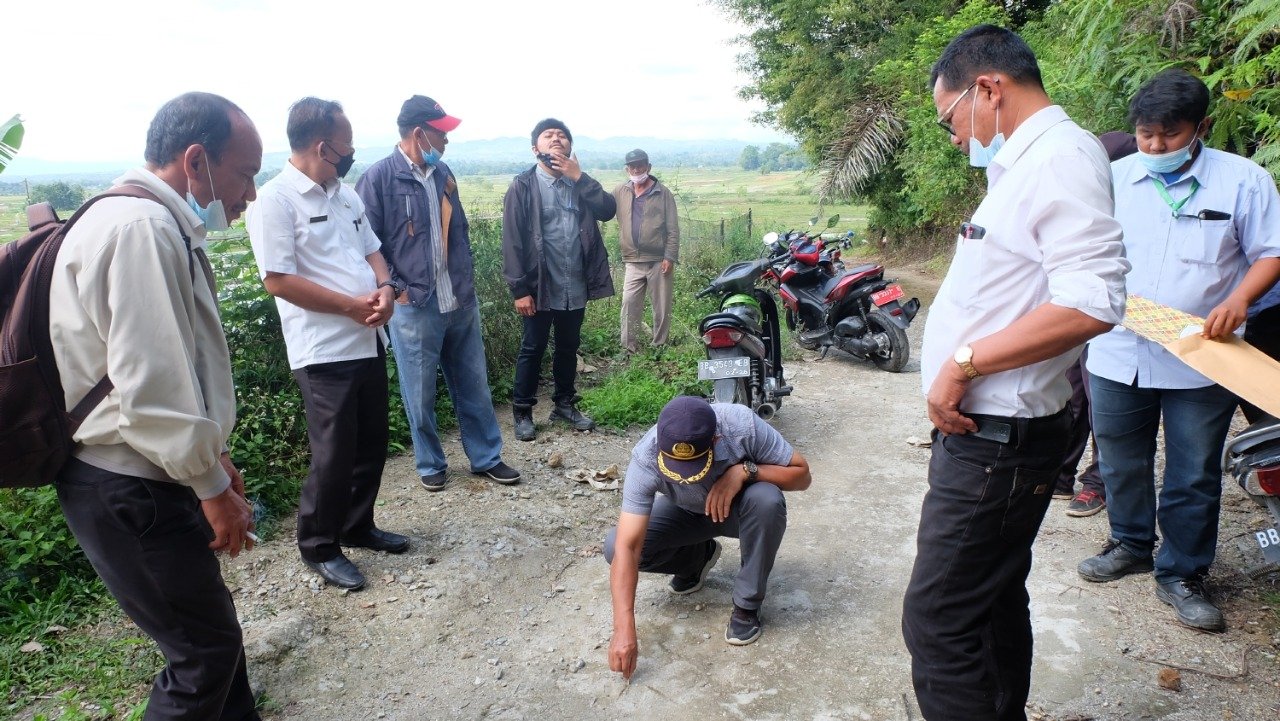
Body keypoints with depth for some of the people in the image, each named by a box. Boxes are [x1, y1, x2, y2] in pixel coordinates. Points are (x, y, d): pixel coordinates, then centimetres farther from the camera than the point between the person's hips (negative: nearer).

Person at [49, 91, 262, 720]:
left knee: (210, 630, 20)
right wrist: (211, 485, -14)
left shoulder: (160, 225, 12)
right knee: (205, 650, 2)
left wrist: (211, 454, 18)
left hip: (145, 476, 10)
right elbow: (149, 387, -26)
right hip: (128, 493, -10)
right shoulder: (141, 228, -22)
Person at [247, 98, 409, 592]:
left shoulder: (345, 194, 12)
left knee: (371, 444, 16)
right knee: (334, 455, 2)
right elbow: (278, 280, -18)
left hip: (368, 342, 8)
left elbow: (371, 249, 18)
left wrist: (384, 287, -4)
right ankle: (319, 547, 21)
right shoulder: (276, 200, -12)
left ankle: (358, 527, 35)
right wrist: (354, 306, -16)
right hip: (325, 351, -8)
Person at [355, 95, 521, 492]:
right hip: (414, 307, -5)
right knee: (421, 394, 8)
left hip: (461, 303, 6)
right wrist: (396, 289, -11)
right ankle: (430, 464, 26)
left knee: (474, 386, 13)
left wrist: (467, 281, 14)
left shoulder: (443, 174, 9)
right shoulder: (378, 179, -10)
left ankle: (486, 458, 27)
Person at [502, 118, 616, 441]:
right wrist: (519, 289, -16)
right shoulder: (523, 187, -6)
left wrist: (580, 177, -14)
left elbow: (608, 210, -7)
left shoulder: (580, 182, 9)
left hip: (575, 287, 5)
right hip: (540, 287, -4)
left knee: (568, 348, 16)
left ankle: (565, 404, 31)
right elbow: (512, 241, -11)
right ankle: (522, 412, 18)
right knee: (533, 349, 6)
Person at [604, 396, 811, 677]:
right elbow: (627, 547, -35)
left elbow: (802, 474, -22)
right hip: (687, 513, 1)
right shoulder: (645, 458, -34)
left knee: (767, 500, -36)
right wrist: (624, 630, -41)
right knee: (614, 547, -20)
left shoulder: (742, 424, -35)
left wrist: (745, 470, -39)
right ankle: (699, 557, 9)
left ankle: (747, 604, -13)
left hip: (741, 507, -1)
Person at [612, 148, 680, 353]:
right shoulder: (620, 192, 10)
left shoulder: (663, 193, 1)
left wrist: (670, 257, -9)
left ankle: (660, 347, 16)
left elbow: (673, 229, -2)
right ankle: (629, 348, 2)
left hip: (659, 260, -2)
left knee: (662, 306, 4)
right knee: (629, 304, -4)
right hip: (633, 261, 2)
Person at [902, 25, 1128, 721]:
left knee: (937, 624, -6)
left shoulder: (1063, 155, -15)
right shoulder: (1025, 163, 16)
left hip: (995, 443, -11)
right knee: (995, 601, 23)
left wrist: (965, 362, -23)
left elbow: (1090, 303, -27)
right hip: (983, 431, 11)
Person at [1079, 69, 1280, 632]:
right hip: (1119, 353, 3)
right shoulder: (1115, 177, 4)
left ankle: (1182, 574, 23)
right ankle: (1131, 544, 37)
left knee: (1194, 477, 7)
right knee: (1122, 463, 16)